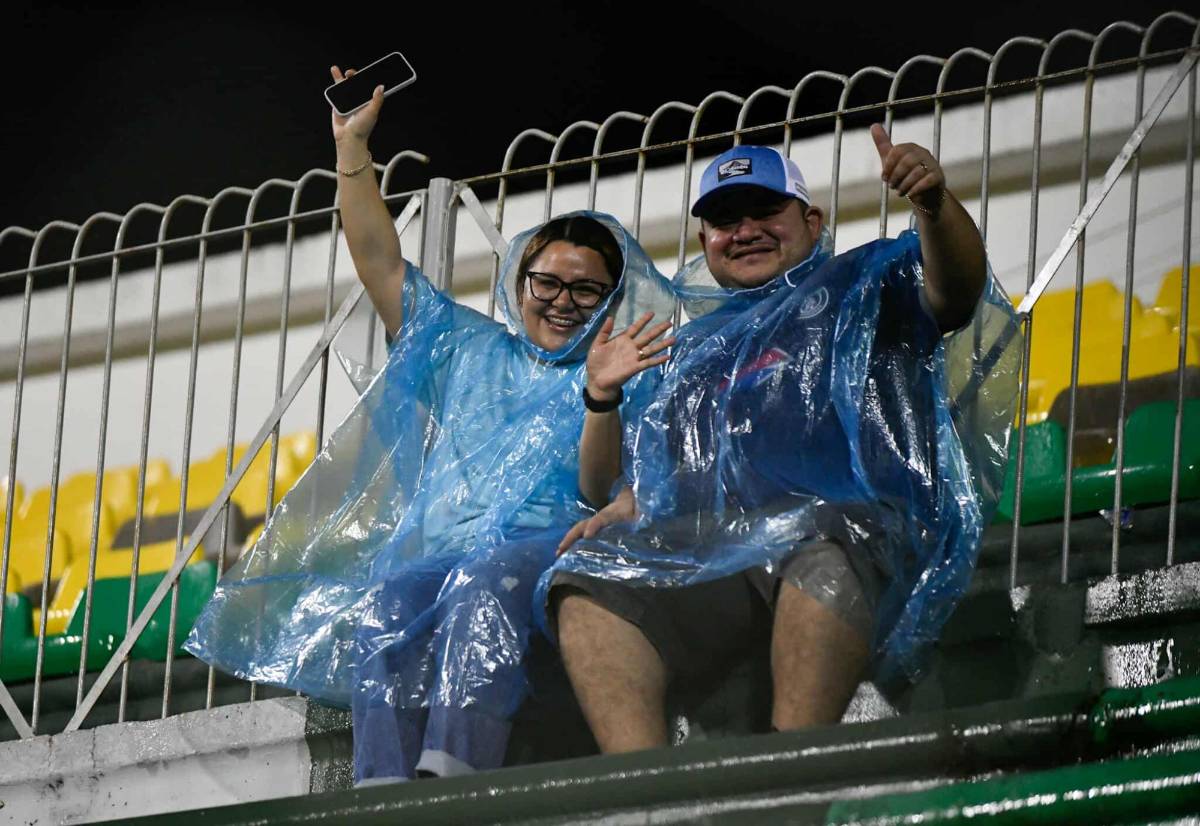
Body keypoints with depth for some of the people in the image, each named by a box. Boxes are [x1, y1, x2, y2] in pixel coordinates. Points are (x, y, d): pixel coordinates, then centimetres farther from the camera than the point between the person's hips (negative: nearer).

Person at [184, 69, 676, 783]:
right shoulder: (469, 349, 32)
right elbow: (381, 264, 31)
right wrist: (352, 147, 27)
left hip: (544, 551, -3)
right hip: (436, 555, 4)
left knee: (483, 579, -39)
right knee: (381, 610, -32)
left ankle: (451, 769, -57)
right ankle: (382, 793, -50)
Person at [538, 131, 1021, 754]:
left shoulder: (863, 288, 20)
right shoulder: (699, 348, 34)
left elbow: (955, 288, -2)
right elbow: (652, 476, 29)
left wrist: (934, 205, -23)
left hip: (848, 521, -4)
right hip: (705, 546, 5)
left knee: (823, 556, -41)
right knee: (584, 579, -23)